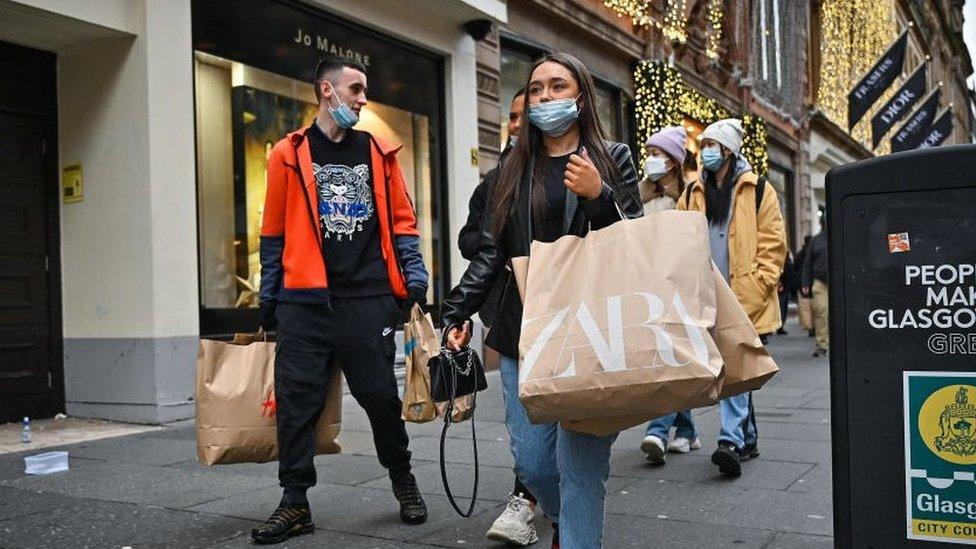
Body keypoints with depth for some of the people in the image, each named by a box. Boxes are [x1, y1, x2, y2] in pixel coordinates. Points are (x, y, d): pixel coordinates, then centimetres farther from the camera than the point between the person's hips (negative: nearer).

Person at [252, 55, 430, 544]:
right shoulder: (289, 154, 7)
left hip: (370, 300, 1)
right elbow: (274, 232, 9)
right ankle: (295, 502, 11)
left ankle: (403, 480, 26)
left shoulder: (379, 154, 12)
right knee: (296, 401, 0)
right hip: (305, 301, 0)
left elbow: (401, 223, 12)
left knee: (381, 396, 5)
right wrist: (268, 299, 7)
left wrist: (415, 280, 1)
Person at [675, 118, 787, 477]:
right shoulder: (693, 195, 14)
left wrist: (756, 288, -10)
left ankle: (731, 440, -18)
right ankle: (748, 438, 22)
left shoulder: (757, 190, 2)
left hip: (746, 300, -4)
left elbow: (773, 245, -1)